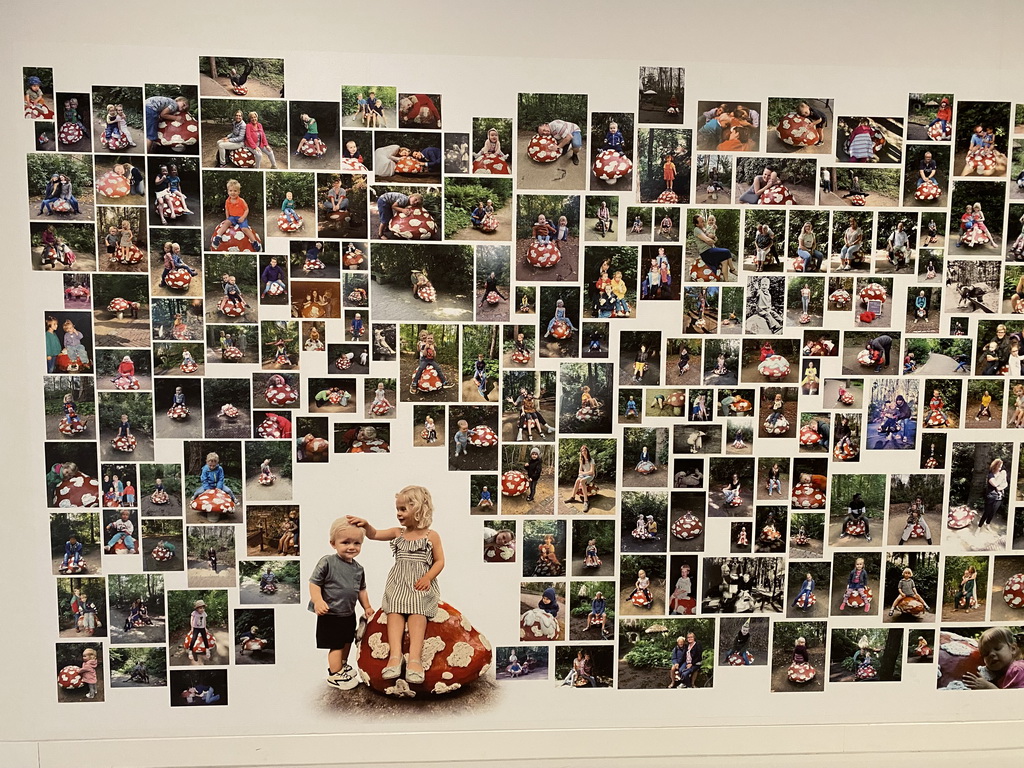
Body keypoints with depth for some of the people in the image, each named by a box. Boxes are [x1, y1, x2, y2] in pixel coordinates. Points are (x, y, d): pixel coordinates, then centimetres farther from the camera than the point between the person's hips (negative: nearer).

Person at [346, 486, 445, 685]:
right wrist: (365, 525, -15)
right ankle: (395, 656, -35)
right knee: (395, 610, -23)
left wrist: (428, 577, -12)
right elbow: (375, 535, 6)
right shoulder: (397, 533, 15)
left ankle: (414, 658, -39)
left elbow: (439, 561, 4)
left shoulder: (431, 536, 4)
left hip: (420, 585, -3)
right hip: (398, 583, 3)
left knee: (417, 611, -27)